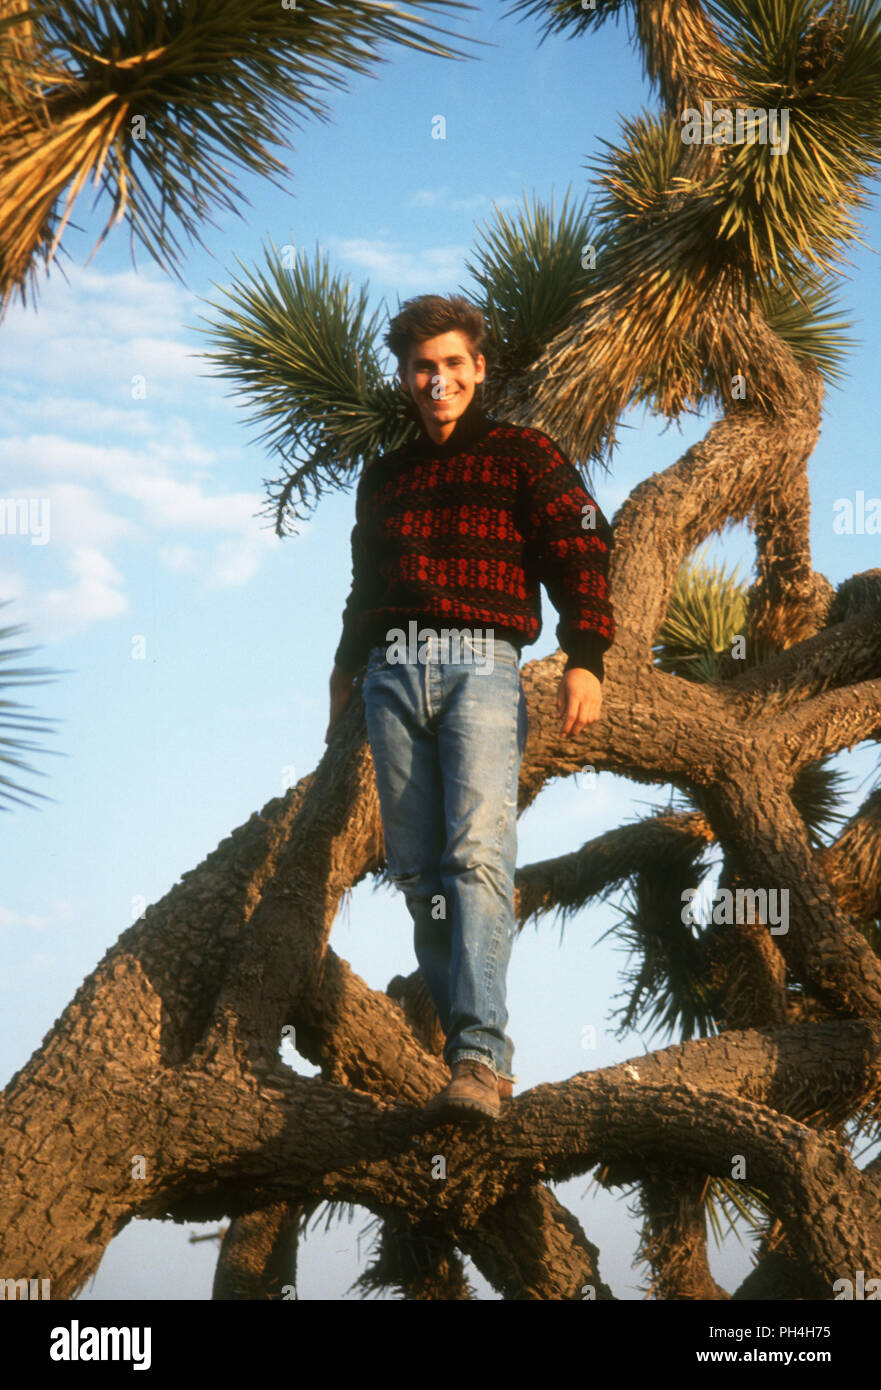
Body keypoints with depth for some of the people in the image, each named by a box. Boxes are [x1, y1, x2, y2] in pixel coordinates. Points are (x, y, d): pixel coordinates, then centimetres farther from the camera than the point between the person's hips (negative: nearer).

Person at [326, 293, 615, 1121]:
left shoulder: (525, 456, 10)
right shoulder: (383, 477, 24)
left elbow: (582, 555, 0)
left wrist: (585, 659, -12)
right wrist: (347, 668, 31)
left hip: (481, 667, -5)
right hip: (394, 672, 5)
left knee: (478, 851, -21)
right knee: (418, 869, -3)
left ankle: (481, 1057, -30)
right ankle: (466, 1042, 2)